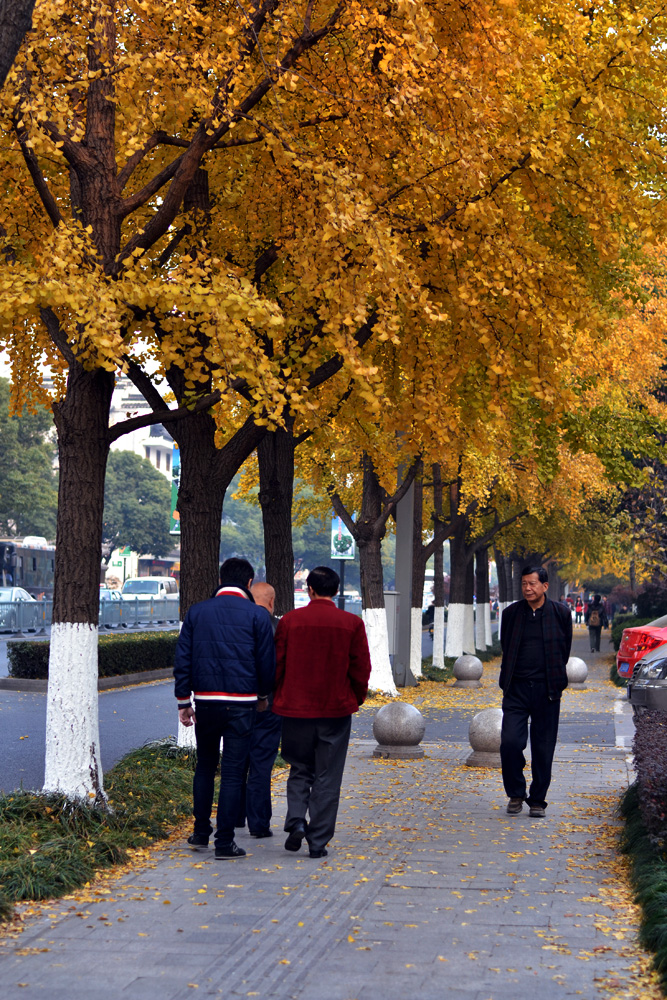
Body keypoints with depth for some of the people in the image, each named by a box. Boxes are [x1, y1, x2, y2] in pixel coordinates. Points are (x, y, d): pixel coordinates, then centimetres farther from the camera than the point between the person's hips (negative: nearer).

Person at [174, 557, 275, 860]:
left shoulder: (197, 612, 5)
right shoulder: (257, 615, -3)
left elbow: (182, 660, 4)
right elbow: (266, 662, 0)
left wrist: (183, 701, 9)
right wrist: (263, 695, 16)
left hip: (205, 700, 3)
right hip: (241, 703, -3)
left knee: (204, 766, 19)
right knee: (232, 772, 1)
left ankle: (200, 833, 23)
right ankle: (224, 842, 2)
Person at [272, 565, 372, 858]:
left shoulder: (290, 621, -3)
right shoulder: (351, 624, -4)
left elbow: (276, 665, 1)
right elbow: (361, 669, -2)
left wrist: (280, 697, 17)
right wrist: (355, 699, 15)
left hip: (296, 708, 1)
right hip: (336, 710, 0)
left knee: (299, 770, 16)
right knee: (327, 777, 6)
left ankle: (296, 819, -5)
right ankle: (318, 842, 6)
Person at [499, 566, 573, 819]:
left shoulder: (561, 613, 1)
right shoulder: (511, 613, 4)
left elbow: (565, 649, 12)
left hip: (546, 690, -1)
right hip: (516, 689, 1)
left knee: (543, 748, 3)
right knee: (510, 742, -10)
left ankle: (537, 800, 16)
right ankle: (515, 794, 10)